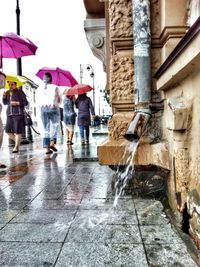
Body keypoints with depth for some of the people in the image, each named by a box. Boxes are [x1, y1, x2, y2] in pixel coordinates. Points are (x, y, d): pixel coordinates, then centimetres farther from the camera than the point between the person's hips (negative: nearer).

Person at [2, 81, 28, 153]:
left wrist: (17, 103, -14)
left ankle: (16, 147, 2)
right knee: (8, 131, 4)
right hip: (9, 114, 6)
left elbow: (26, 102, -1)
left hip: (18, 114, -6)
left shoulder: (20, 92, -1)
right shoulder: (7, 92, 14)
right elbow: (5, 103, 17)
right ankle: (17, 142, 24)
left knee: (17, 131, -6)